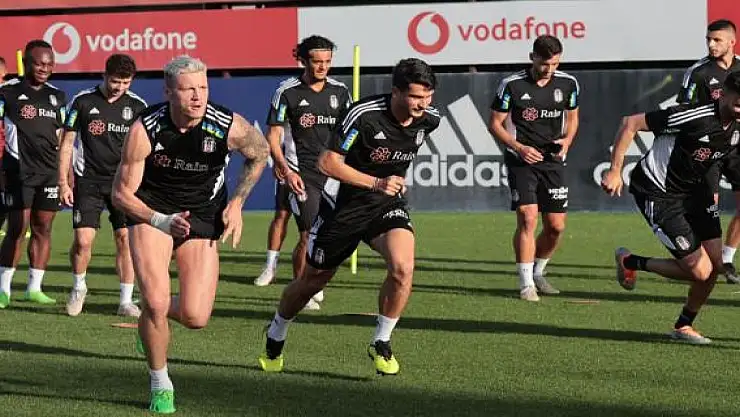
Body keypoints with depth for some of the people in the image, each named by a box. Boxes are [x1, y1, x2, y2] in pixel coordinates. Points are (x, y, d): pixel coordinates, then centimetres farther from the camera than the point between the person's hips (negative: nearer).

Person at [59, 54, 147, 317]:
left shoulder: (137, 106, 2)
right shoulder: (82, 102, -1)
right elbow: (67, 143, 4)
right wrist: (63, 182, -1)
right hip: (88, 181, -1)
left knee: (125, 238, -5)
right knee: (83, 239, -9)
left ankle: (126, 300, 4)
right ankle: (79, 287, 19)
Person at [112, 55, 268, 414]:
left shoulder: (229, 126, -18)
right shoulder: (144, 129, -21)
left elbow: (260, 153, 7)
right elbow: (121, 194, -11)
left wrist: (236, 203, 0)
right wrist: (163, 222, -24)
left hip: (203, 218, 2)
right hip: (151, 212, -2)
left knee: (195, 317, -9)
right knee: (155, 302, -20)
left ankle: (153, 314, 29)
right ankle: (160, 385, 5)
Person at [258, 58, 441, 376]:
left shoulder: (429, 120, -9)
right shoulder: (364, 115, -26)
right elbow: (328, 162, -23)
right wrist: (375, 182, -28)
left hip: (388, 205, 3)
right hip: (346, 205, -3)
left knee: (402, 267, -26)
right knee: (314, 280, 13)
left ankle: (381, 343, -6)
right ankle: (275, 337, 41)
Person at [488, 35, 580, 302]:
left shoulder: (568, 84, 0)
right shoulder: (512, 85, -10)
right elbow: (495, 124, -3)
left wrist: (567, 141, -3)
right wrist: (519, 147, -16)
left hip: (553, 160, 4)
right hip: (521, 160, -3)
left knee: (556, 226, 2)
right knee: (527, 219, -16)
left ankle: (537, 272, 27)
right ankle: (526, 284, -9)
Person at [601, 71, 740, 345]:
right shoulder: (695, 117, -27)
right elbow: (631, 123, -20)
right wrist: (615, 171, -21)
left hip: (694, 190, 8)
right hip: (658, 195, -7)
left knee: (715, 264, 0)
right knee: (700, 270, -10)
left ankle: (683, 326, 22)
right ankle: (630, 262, 12)